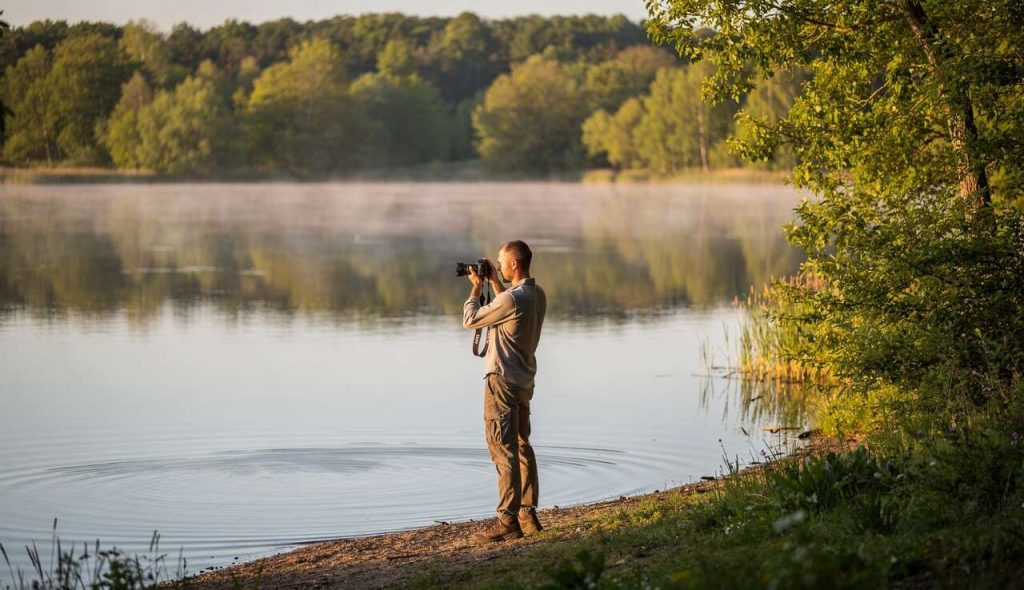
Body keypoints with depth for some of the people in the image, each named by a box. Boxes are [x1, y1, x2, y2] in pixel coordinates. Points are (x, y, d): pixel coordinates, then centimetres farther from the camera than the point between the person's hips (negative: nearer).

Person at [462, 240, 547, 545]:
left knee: (503, 450, -9)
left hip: (502, 380, -9)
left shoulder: (512, 298, -20)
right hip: (524, 381, 9)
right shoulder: (537, 295, 8)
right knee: (521, 446, 15)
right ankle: (528, 514, 18)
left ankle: (508, 521, -12)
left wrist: (476, 288, 3)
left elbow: (470, 320, -10)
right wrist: (494, 283, 22)